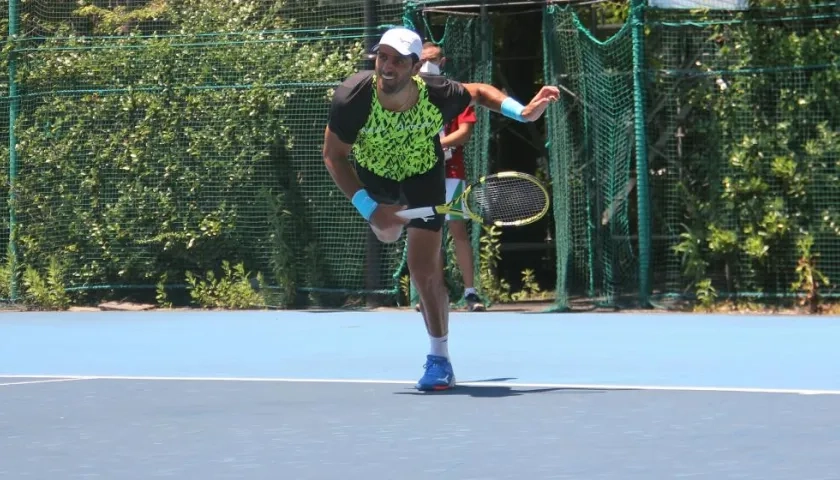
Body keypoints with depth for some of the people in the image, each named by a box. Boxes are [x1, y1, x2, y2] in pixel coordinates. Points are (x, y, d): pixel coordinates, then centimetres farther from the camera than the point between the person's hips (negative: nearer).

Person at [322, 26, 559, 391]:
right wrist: (369, 208, -33)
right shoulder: (351, 98, -38)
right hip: (374, 172, 2)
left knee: (424, 269, -11)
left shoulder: (437, 95, -35)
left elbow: (478, 92, -10)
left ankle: (439, 360, 1)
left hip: (423, 174, -2)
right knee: (387, 233, 31)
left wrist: (524, 112, -24)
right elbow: (334, 156, -24)